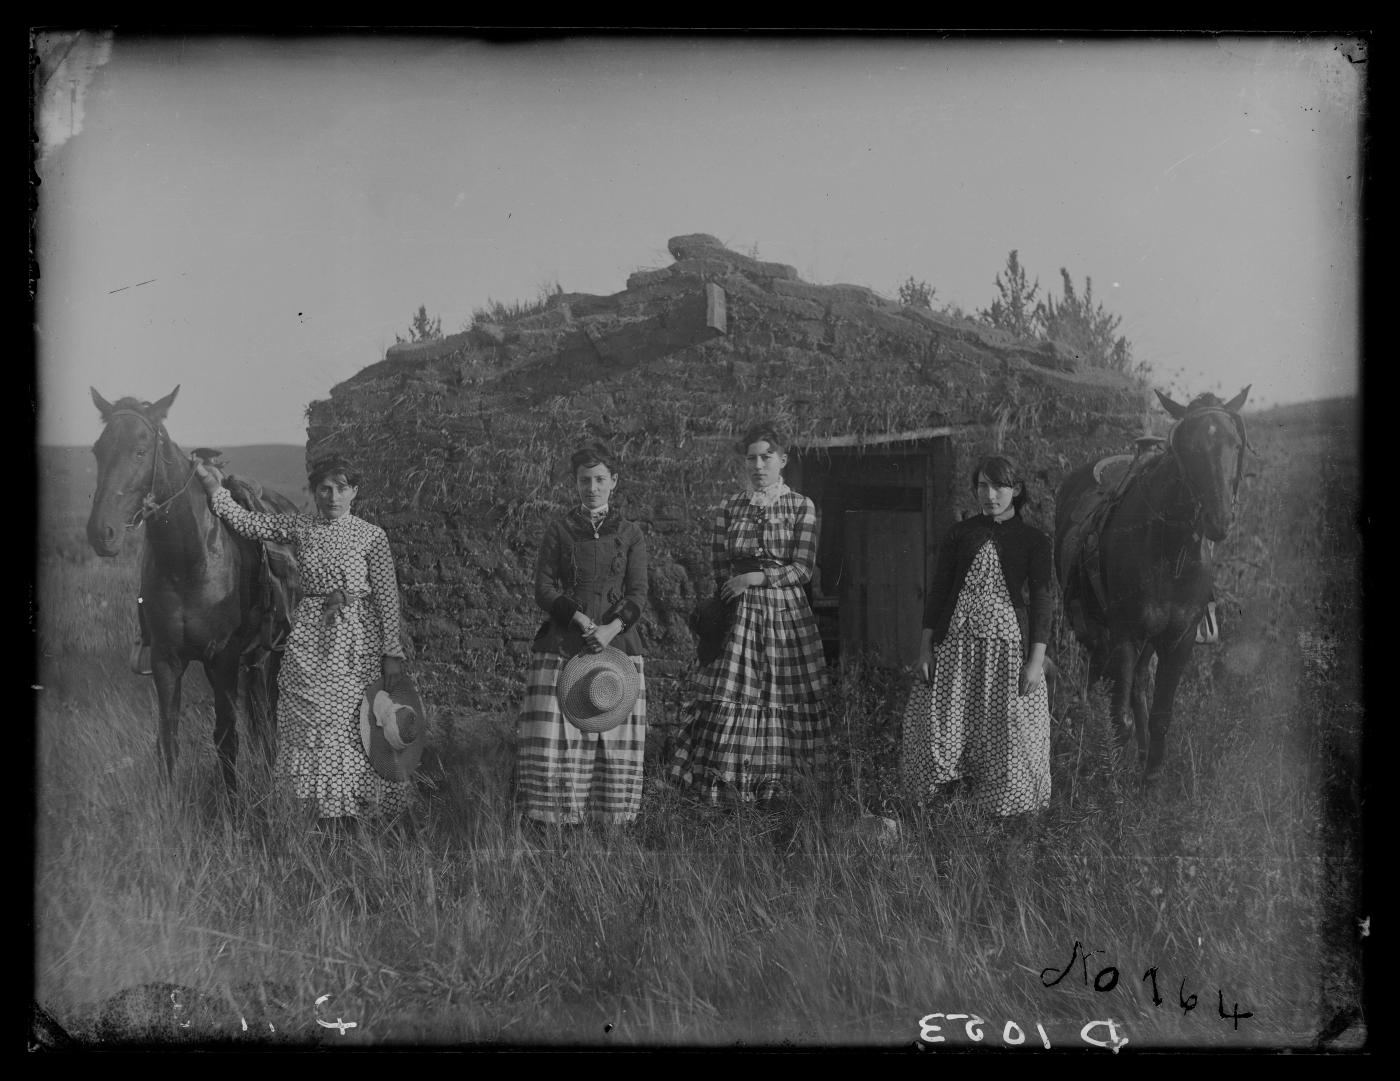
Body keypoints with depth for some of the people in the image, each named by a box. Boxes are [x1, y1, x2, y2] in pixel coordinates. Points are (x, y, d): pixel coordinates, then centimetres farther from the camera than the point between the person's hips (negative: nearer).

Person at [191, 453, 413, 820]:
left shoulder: (372, 536, -2)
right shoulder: (299, 528, 7)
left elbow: (387, 598, -4)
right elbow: (244, 522, 10)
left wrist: (392, 654, -9)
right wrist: (211, 483, 3)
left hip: (357, 643, -3)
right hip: (308, 641, 3)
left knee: (355, 729, 0)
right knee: (309, 725, 1)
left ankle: (356, 807, 10)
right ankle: (315, 802, 9)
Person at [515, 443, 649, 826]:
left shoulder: (630, 535, 10)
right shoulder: (558, 531, 8)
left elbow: (638, 595, 1)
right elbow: (544, 588, 0)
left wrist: (611, 628, -16)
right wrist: (582, 619, -15)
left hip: (617, 643, 1)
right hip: (562, 646, -1)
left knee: (615, 736, -2)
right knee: (553, 734, -9)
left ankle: (609, 819, 4)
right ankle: (554, 817, -2)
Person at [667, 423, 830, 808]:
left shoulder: (801, 507, 4)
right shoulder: (730, 508, 10)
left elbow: (803, 568, -4)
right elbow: (719, 566, 9)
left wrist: (755, 578, -12)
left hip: (787, 612, -1)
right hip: (740, 614, 1)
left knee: (783, 701, -3)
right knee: (729, 698, -9)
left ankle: (773, 790, 3)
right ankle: (722, 786, -9)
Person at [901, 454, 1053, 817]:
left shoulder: (1034, 540, 4)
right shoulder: (960, 534, 8)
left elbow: (1041, 600, 0)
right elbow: (938, 590, 7)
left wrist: (1036, 660, -8)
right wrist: (926, 646, 0)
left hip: (1009, 643, -1)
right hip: (955, 644, 1)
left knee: (1006, 734, 0)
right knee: (941, 731, -3)